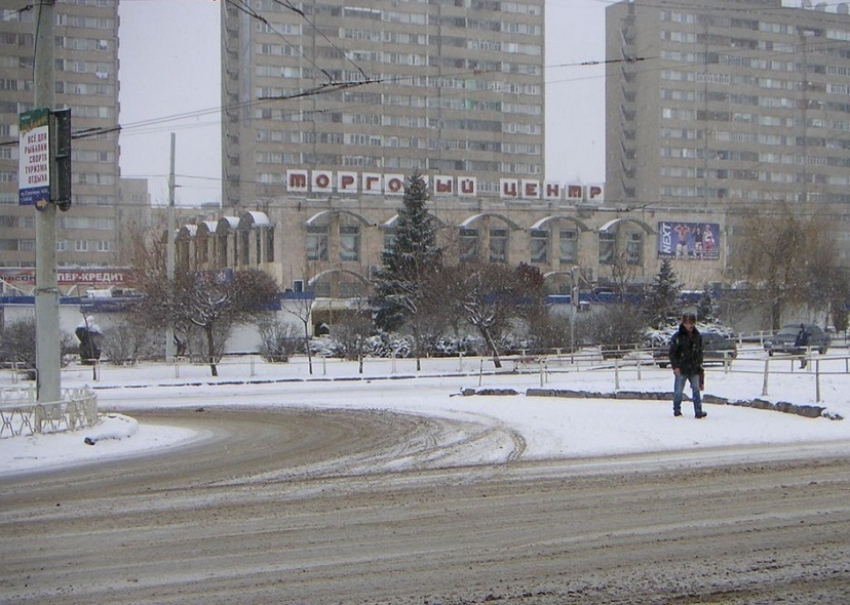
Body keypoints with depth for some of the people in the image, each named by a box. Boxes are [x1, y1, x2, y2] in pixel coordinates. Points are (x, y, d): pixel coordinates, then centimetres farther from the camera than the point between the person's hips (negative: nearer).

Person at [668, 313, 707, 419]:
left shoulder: (698, 336, 7)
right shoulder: (677, 337, -7)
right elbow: (672, 353, -6)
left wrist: (699, 364, 11)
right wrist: (675, 366, -12)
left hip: (694, 369, 3)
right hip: (681, 369, -3)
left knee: (696, 390, 1)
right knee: (678, 391, 3)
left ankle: (698, 411, 1)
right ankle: (677, 409, 17)